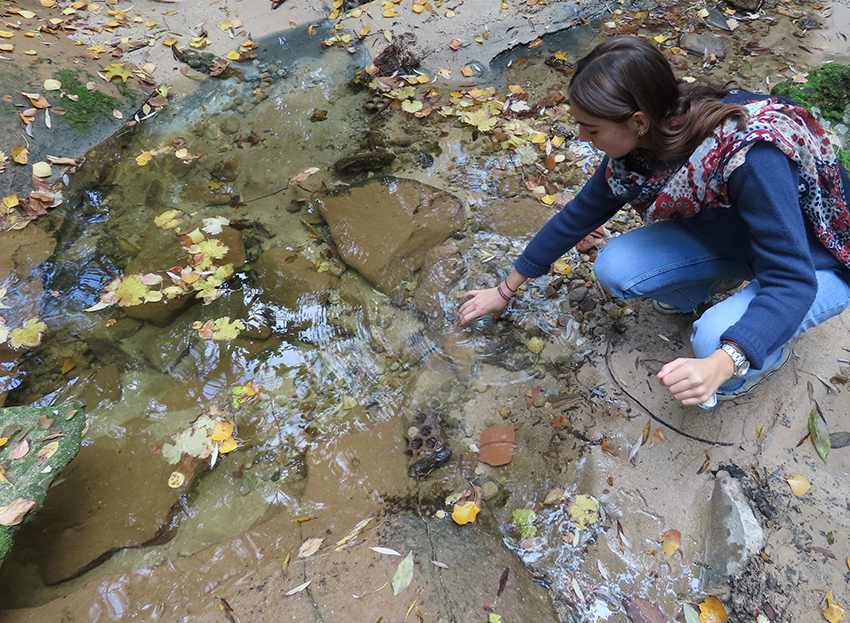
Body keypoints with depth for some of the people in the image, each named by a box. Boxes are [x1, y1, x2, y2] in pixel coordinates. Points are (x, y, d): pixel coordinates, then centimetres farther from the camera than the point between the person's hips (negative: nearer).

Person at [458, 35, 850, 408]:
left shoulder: (748, 156, -38)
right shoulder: (641, 142, -17)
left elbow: (793, 280, -36)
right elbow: (580, 214, -6)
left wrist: (720, 363, -52)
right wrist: (505, 290, 0)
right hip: (729, 232, 5)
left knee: (714, 339, -32)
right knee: (613, 267, -18)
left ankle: (771, 355, 5)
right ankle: (692, 293, 14)